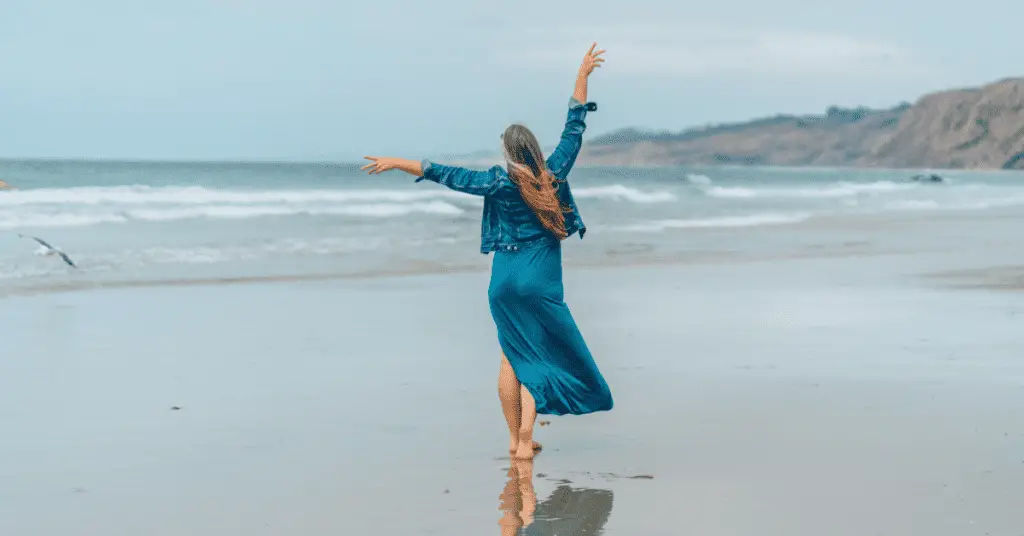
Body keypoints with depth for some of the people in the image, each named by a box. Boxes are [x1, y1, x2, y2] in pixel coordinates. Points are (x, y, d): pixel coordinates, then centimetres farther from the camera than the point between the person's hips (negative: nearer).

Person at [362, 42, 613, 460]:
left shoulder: (498, 183, -6)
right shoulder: (554, 174, -4)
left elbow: (443, 174, -3)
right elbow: (574, 128, 5)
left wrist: (395, 163, 4)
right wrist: (582, 76, 13)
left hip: (505, 278, 1)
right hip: (541, 283, -1)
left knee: (514, 356, 12)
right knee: (540, 356, 2)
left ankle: (515, 438, 16)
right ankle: (524, 440, -7)